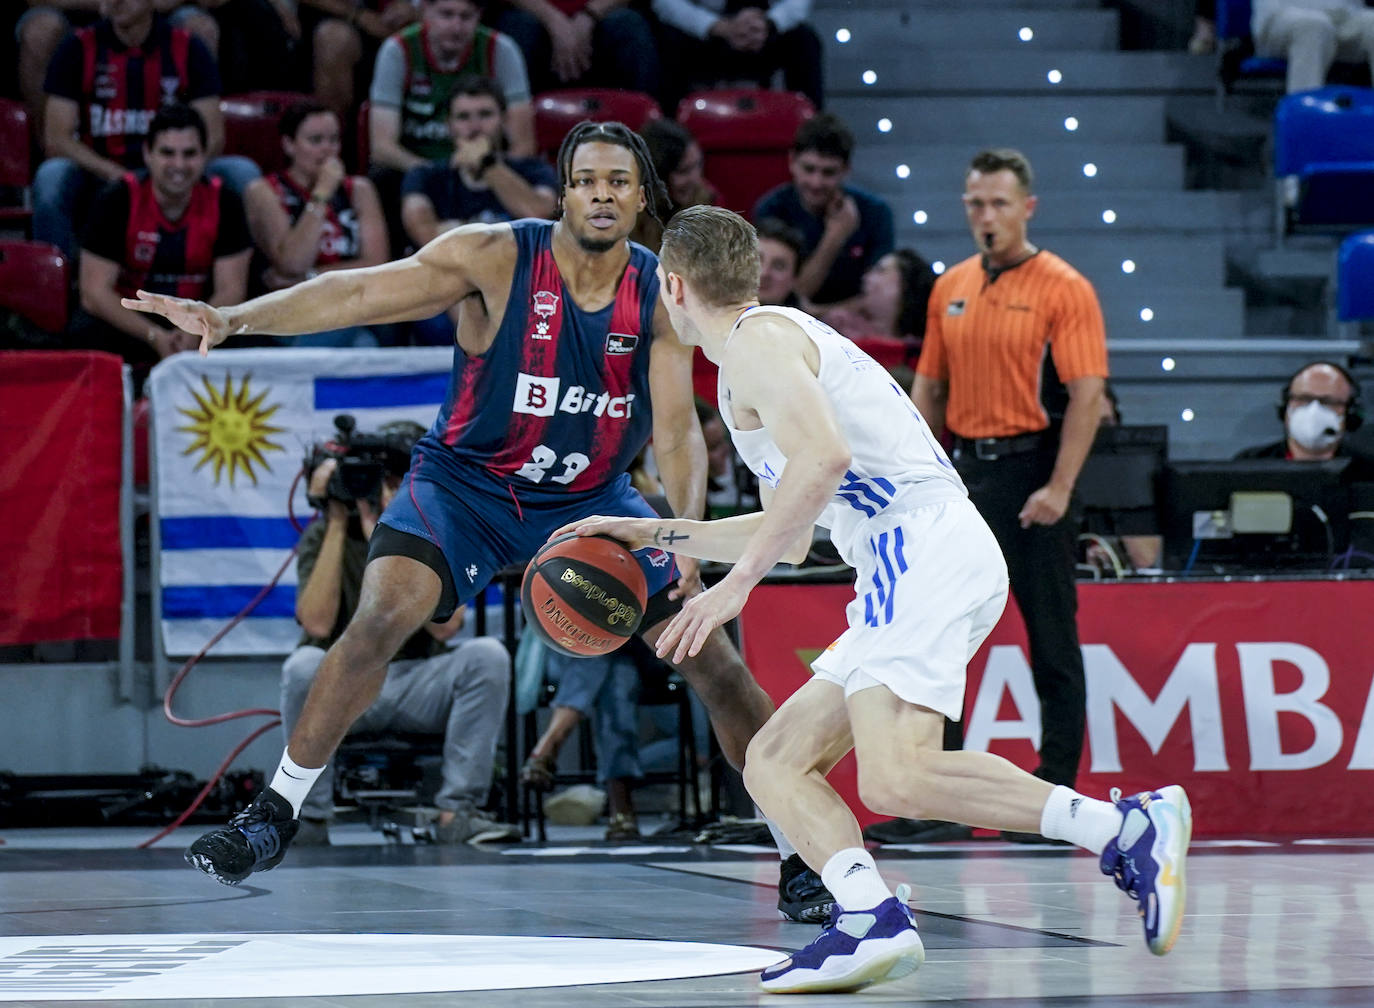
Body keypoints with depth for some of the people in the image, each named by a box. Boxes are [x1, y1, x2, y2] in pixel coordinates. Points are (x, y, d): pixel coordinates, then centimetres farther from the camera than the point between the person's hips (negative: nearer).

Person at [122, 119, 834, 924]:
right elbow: (362, 292, -25)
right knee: (381, 617, -26)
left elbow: (677, 429, -12)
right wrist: (236, 318, -37)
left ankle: (804, 851, 12)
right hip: (466, 483, -2)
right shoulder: (497, 258, -19)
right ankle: (276, 813, -11)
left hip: (593, 497, 2)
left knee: (711, 657, -3)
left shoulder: (663, 296, -11)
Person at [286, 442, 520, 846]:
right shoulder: (325, 535, -5)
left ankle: (457, 812, -22)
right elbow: (318, 624, -21)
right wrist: (338, 525, -17)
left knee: (488, 654, -26)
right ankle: (310, 820, -19)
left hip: (417, 690, 2)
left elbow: (444, 627, -17)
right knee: (304, 665, -35)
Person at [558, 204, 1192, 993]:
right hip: (912, 572, 10)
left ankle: (1130, 829, -25)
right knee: (775, 763, 8)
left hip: (928, 552, -10)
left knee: (897, 777, -26)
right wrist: (655, 535, 40)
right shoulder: (783, 340, 31)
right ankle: (873, 920, -13)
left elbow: (823, 456, -20)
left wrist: (736, 582, -16)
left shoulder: (755, 338, -1)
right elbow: (791, 534, 40)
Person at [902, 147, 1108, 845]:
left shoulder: (1064, 289, -6)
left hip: (1030, 474, -6)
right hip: (963, 470, 6)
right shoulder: (950, 289, 12)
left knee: (1052, 641, 0)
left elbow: (1087, 394, -12)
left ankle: (1056, 794, 5)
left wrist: (1059, 488, -18)